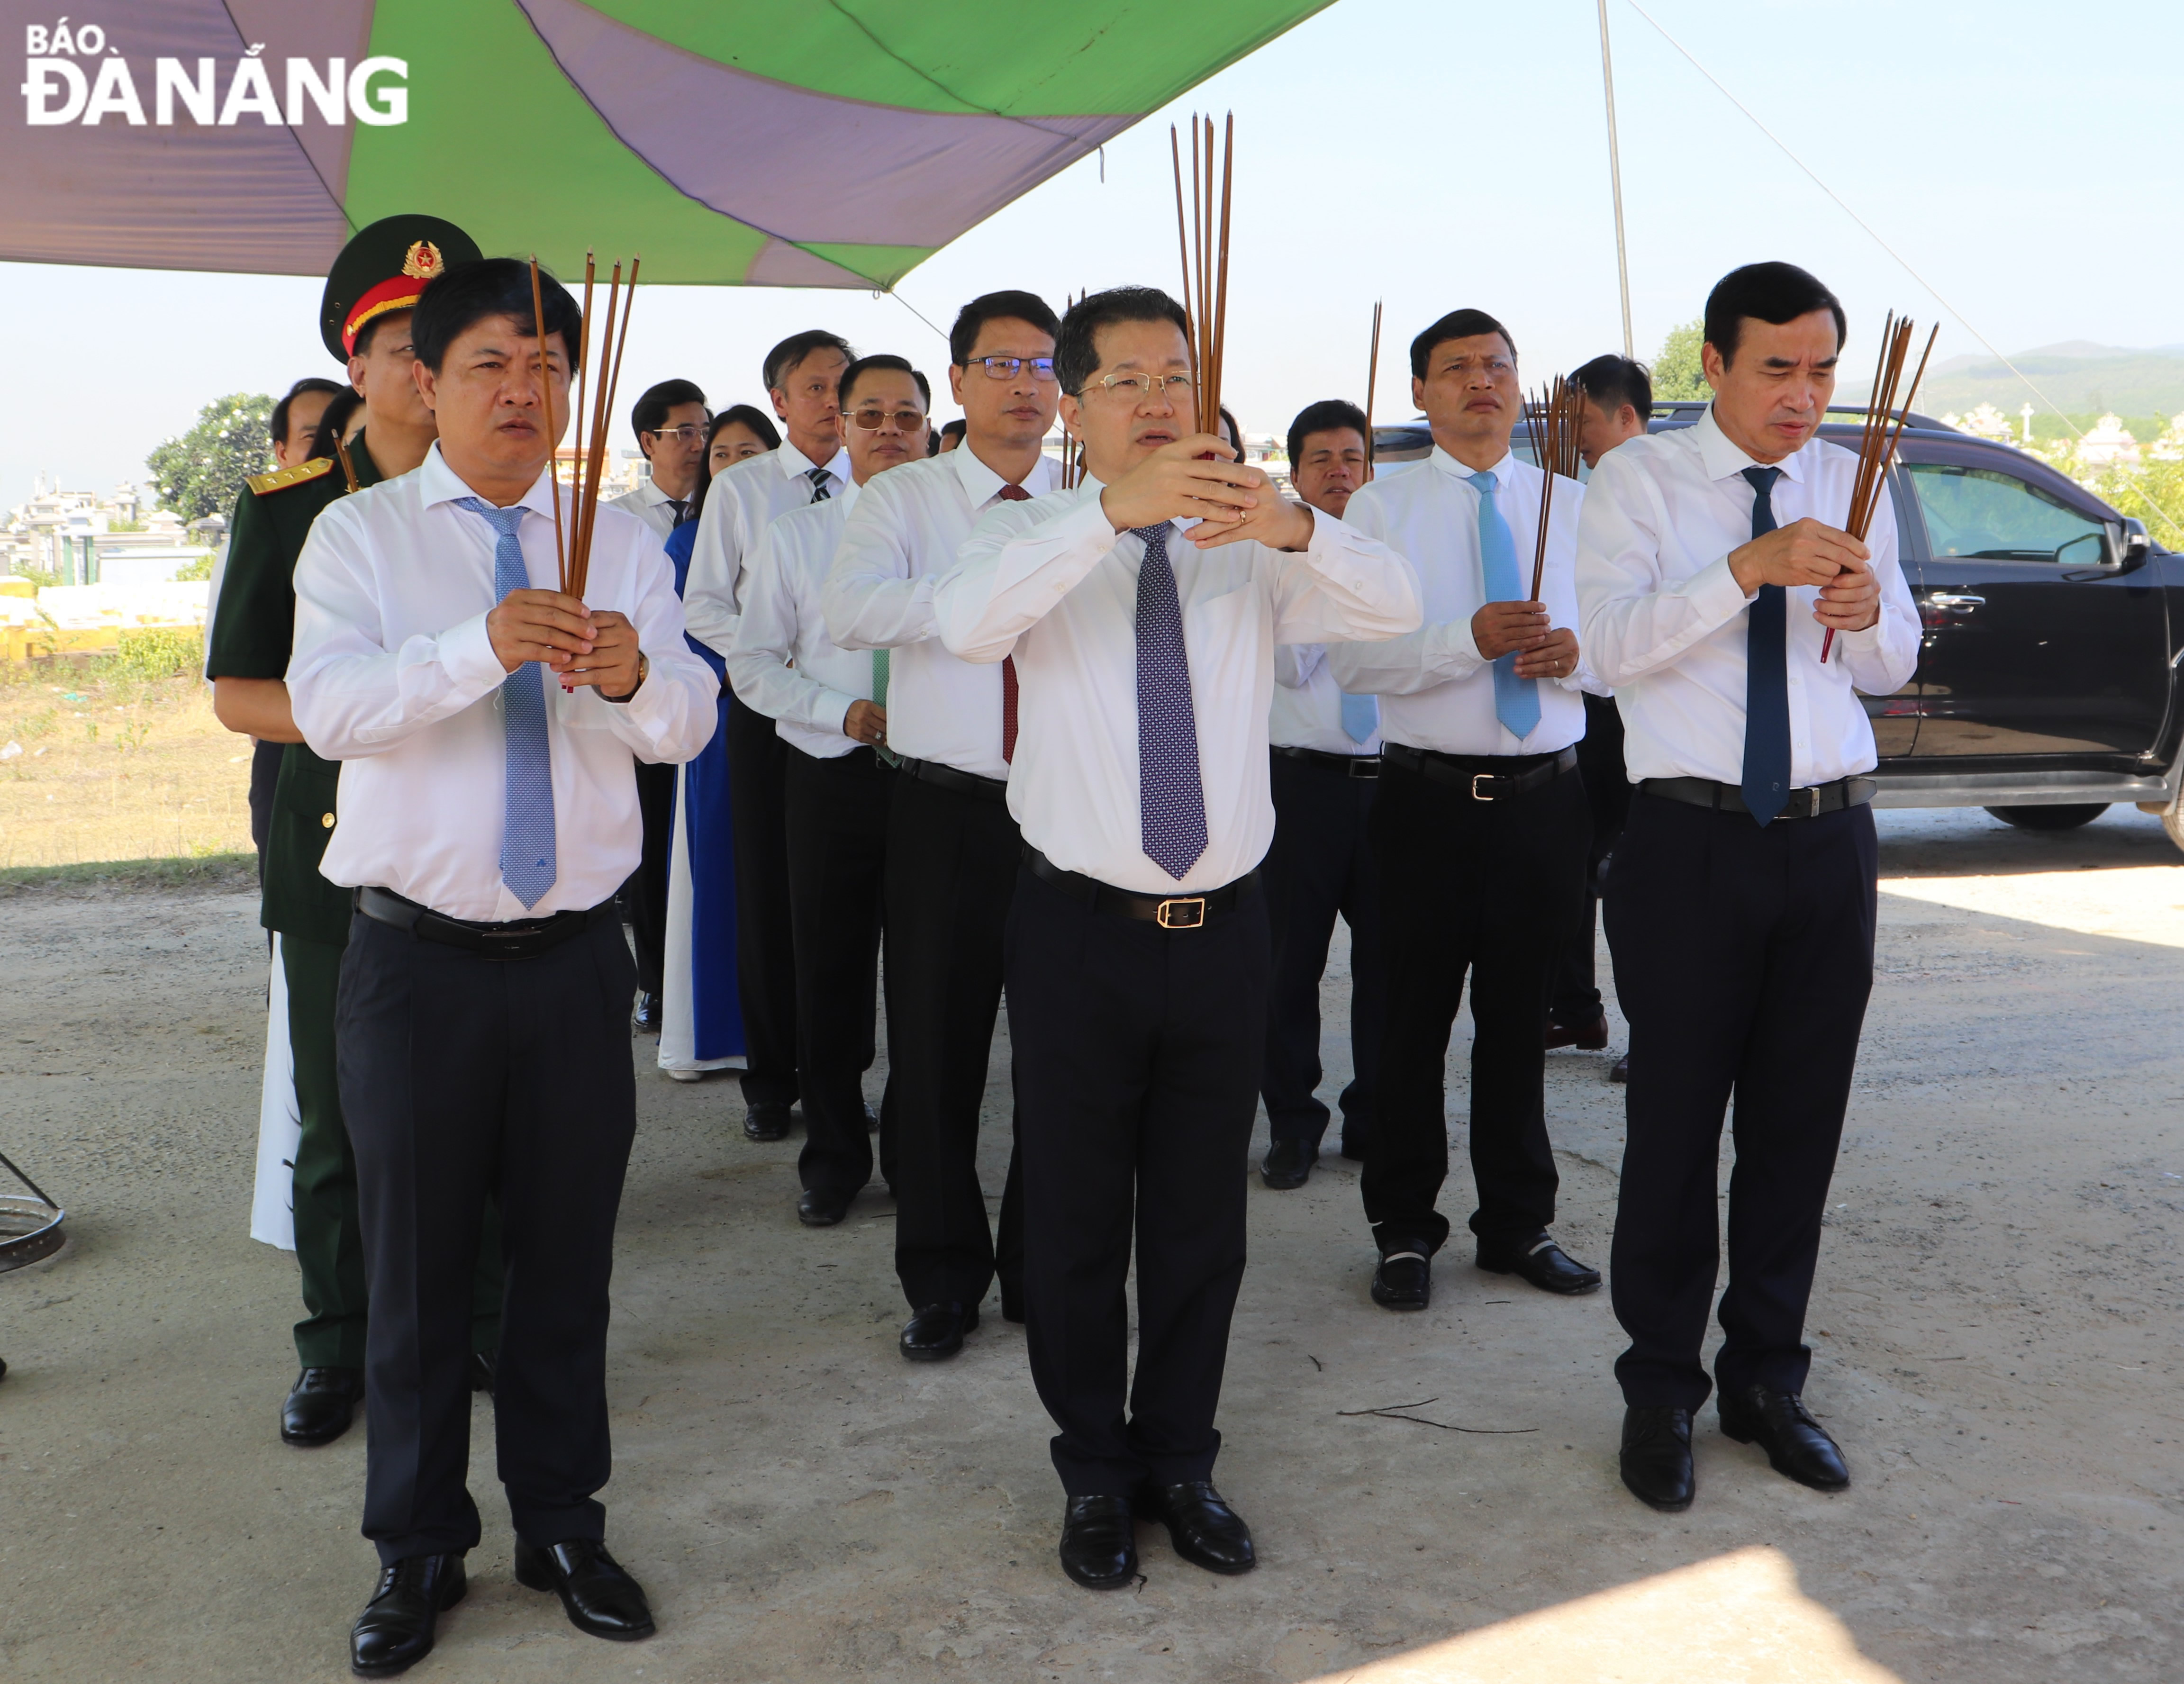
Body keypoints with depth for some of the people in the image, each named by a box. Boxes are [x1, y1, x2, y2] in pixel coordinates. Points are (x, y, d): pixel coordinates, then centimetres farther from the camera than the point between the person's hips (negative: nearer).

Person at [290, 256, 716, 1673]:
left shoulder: (624, 544, 7)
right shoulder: (360, 536, 1)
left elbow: (690, 723, -5)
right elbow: (326, 705, -16)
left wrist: (635, 674, -29)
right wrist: (482, 645, -33)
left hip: (575, 953, 2)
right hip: (417, 955, -1)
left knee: (570, 1255, 11)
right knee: (417, 1264, 9)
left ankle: (563, 1522, 30)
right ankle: (419, 1549, 26)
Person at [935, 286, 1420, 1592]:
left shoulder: (1250, 549, 5)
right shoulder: (1036, 538, -1)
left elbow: (1395, 607, -12)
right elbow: (966, 621, -24)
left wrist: (1294, 525, -31)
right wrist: (1113, 510, -36)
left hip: (1224, 928, 2)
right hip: (1082, 929, -2)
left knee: (1204, 1224, 14)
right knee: (1076, 1224, 10)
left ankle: (1182, 1461, 33)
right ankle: (1097, 1475, 29)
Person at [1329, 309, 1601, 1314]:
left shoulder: (1571, 506, 11)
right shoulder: (1380, 509, 0)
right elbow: (1351, 659, -10)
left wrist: (1574, 650, -11)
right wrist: (1469, 639, -24)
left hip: (1545, 796, 3)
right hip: (1431, 793, -3)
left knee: (1520, 1020, 13)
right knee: (1415, 1020, 6)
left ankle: (1519, 1224, 28)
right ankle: (1404, 1231, 21)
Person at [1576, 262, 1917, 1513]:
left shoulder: (1853, 482, 12)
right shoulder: (1640, 481, -1)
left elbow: (1893, 671, 13)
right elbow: (1615, 644, -15)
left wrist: (1871, 609, -10)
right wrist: (1750, 565, -27)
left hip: (1832, 839, 4)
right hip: (1694, 839, -4)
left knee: (1802, 1121, 10)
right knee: (1678, 1120, 2)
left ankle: (1767, 1375, 27)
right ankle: (1663, 1392, 19)